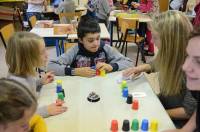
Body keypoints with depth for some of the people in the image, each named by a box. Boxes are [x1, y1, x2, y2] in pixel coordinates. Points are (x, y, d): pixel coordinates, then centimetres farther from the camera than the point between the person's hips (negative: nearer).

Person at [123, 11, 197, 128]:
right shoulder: (171, 54, -10)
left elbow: (189, 111, -23)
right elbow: (157, 64, 15)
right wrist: (142, 68, -5)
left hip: (177, 121, -6)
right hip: (163, 104, 6)